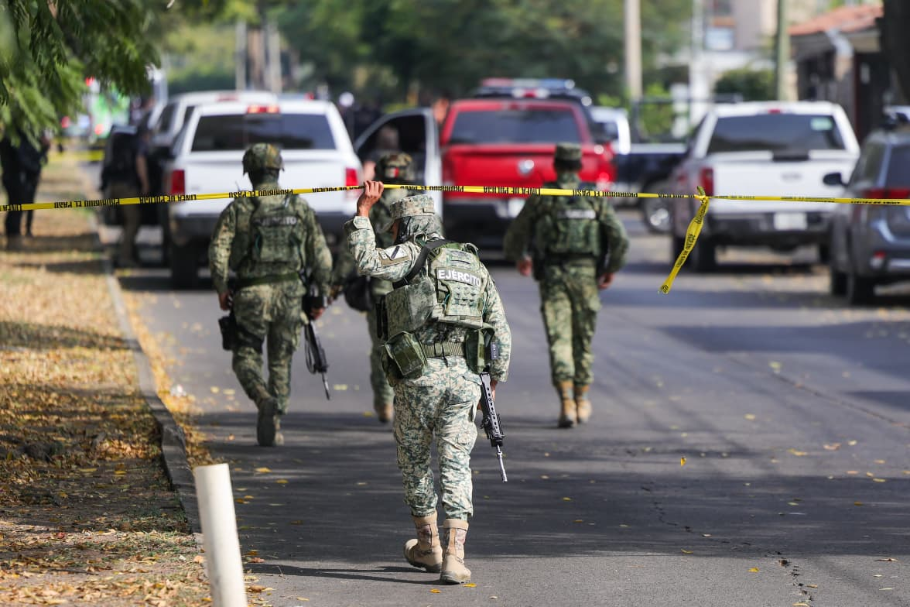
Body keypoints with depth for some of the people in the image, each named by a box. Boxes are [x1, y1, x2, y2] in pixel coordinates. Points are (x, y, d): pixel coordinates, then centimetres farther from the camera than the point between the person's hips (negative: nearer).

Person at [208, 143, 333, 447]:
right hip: (290, 295, 2)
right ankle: (272, 427, 12)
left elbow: (218, 252, -10)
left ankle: (264, 399, -21)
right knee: (281, 362, 14)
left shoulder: (238, 208, -2)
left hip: (251, 295, -2)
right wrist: (321, 295, 11)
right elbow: (321, 255, 3)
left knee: (246, 357, 9)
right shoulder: (299, 207, 5)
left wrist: (221, 289, 2)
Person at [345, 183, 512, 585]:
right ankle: (454, 556, -13)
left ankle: (429, 546, 28)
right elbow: (500, 331, 19)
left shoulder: (412, 255, 2)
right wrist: (495, 380, 28)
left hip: (419, 375, -4)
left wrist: (363, 211, -5)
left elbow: (367, 261, -15)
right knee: (456, 466, 1)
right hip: (464, 377, 4)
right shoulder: (474, 265, 20)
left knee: (414, 460, 16)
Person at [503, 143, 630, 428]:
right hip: (586, 274, 1)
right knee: (583, 338, 15)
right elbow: (620, 238, -3)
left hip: (552, 275, -1)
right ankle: (582, 402, 24)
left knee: (559, 340, -4)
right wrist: (611, 268, 13)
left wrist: (519, 257, 34)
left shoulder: (541, 198, 2)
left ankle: (566, 402, -19)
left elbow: (514, 236, 13)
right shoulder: (595, 198, 3)